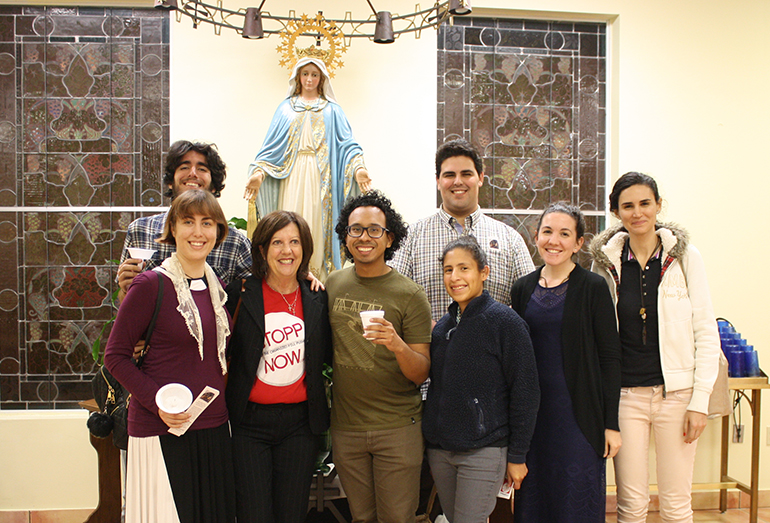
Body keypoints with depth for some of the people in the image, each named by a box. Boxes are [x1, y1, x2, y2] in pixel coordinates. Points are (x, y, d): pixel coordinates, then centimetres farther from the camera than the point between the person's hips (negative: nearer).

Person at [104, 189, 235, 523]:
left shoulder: (218, 285, 8)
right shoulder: (151, 285, -10)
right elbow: (115, 356, -8)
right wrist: (157, 400, -17)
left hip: (213, 426, 6)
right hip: (161, 432, -6)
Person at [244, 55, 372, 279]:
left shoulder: (331, 110, 15)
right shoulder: (286, 108, 18)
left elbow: (346, 143, 4)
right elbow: (272, 145, 11)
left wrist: (358, 168, -14)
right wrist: (259, 172, -5)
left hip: (320, 176, -1)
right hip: (293, 175, 1)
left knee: (318, 223, -6)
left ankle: (319, 276, -3)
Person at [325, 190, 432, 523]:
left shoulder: (410, 295, -9)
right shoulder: (333, 283, 2)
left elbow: (421, 374, -11)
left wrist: (398, 346, -29)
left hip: (398, 427, -3)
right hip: (345, 426, 3)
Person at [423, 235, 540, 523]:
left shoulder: (505, 321, -9)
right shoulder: (442, 326, 9)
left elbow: (525, 391, -10)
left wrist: (517, 456, -10)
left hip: (483, 451, -6)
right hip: (439, 450, 6)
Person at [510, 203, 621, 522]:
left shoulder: (593, 287, -5)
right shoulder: (523, 289, 6)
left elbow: (610, 357, -5)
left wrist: (611, 423, -8)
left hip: (579, 413, -3)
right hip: (532, 413, 4)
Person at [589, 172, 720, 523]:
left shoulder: (685, 257, -2)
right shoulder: (606, 260, 2)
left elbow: (707, 333, 0)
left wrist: (700, 401, -5)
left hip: (676, 391, -1)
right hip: (625, 392, 1)